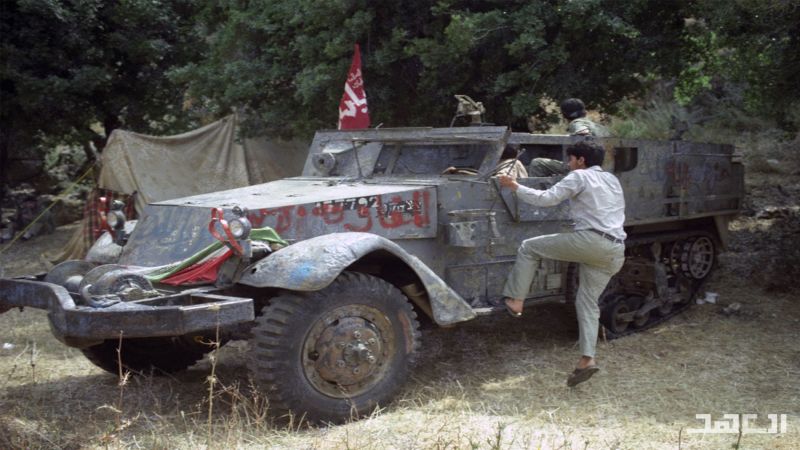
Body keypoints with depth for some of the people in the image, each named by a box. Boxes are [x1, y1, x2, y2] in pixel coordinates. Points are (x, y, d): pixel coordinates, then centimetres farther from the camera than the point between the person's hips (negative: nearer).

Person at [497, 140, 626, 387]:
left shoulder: (579, 177, 2)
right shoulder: (612, 180, 26)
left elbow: (547, 198, -7)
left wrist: (515, 186, 2)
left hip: (590, 240, -8)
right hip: (616, 250, 8)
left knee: (529, 247, 3)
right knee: (588, 302, 11)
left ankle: (515, 301, -2)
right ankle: (587, 359, 0)